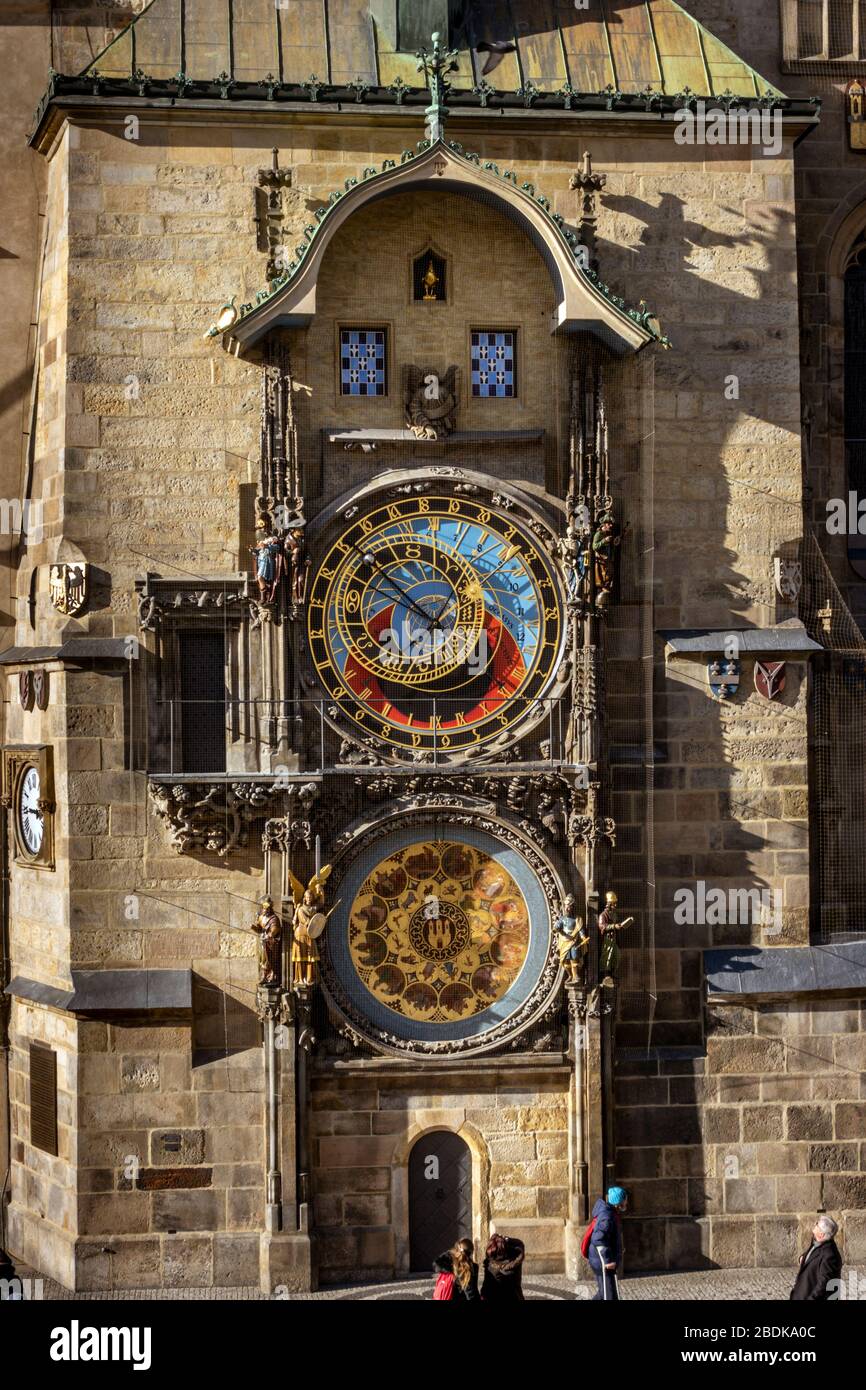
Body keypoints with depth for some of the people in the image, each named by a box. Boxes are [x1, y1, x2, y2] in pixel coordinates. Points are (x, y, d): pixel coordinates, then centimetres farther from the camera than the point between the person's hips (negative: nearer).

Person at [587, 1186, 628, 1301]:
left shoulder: (613, 1214, 10)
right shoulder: (607, 1216, -22)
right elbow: (598, 1240, -28)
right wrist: (608, 1260, -26)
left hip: (602, 1262, 11)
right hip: (603, 1263, -11)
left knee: (604, 1293, 21)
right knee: (611, 1296, -6)